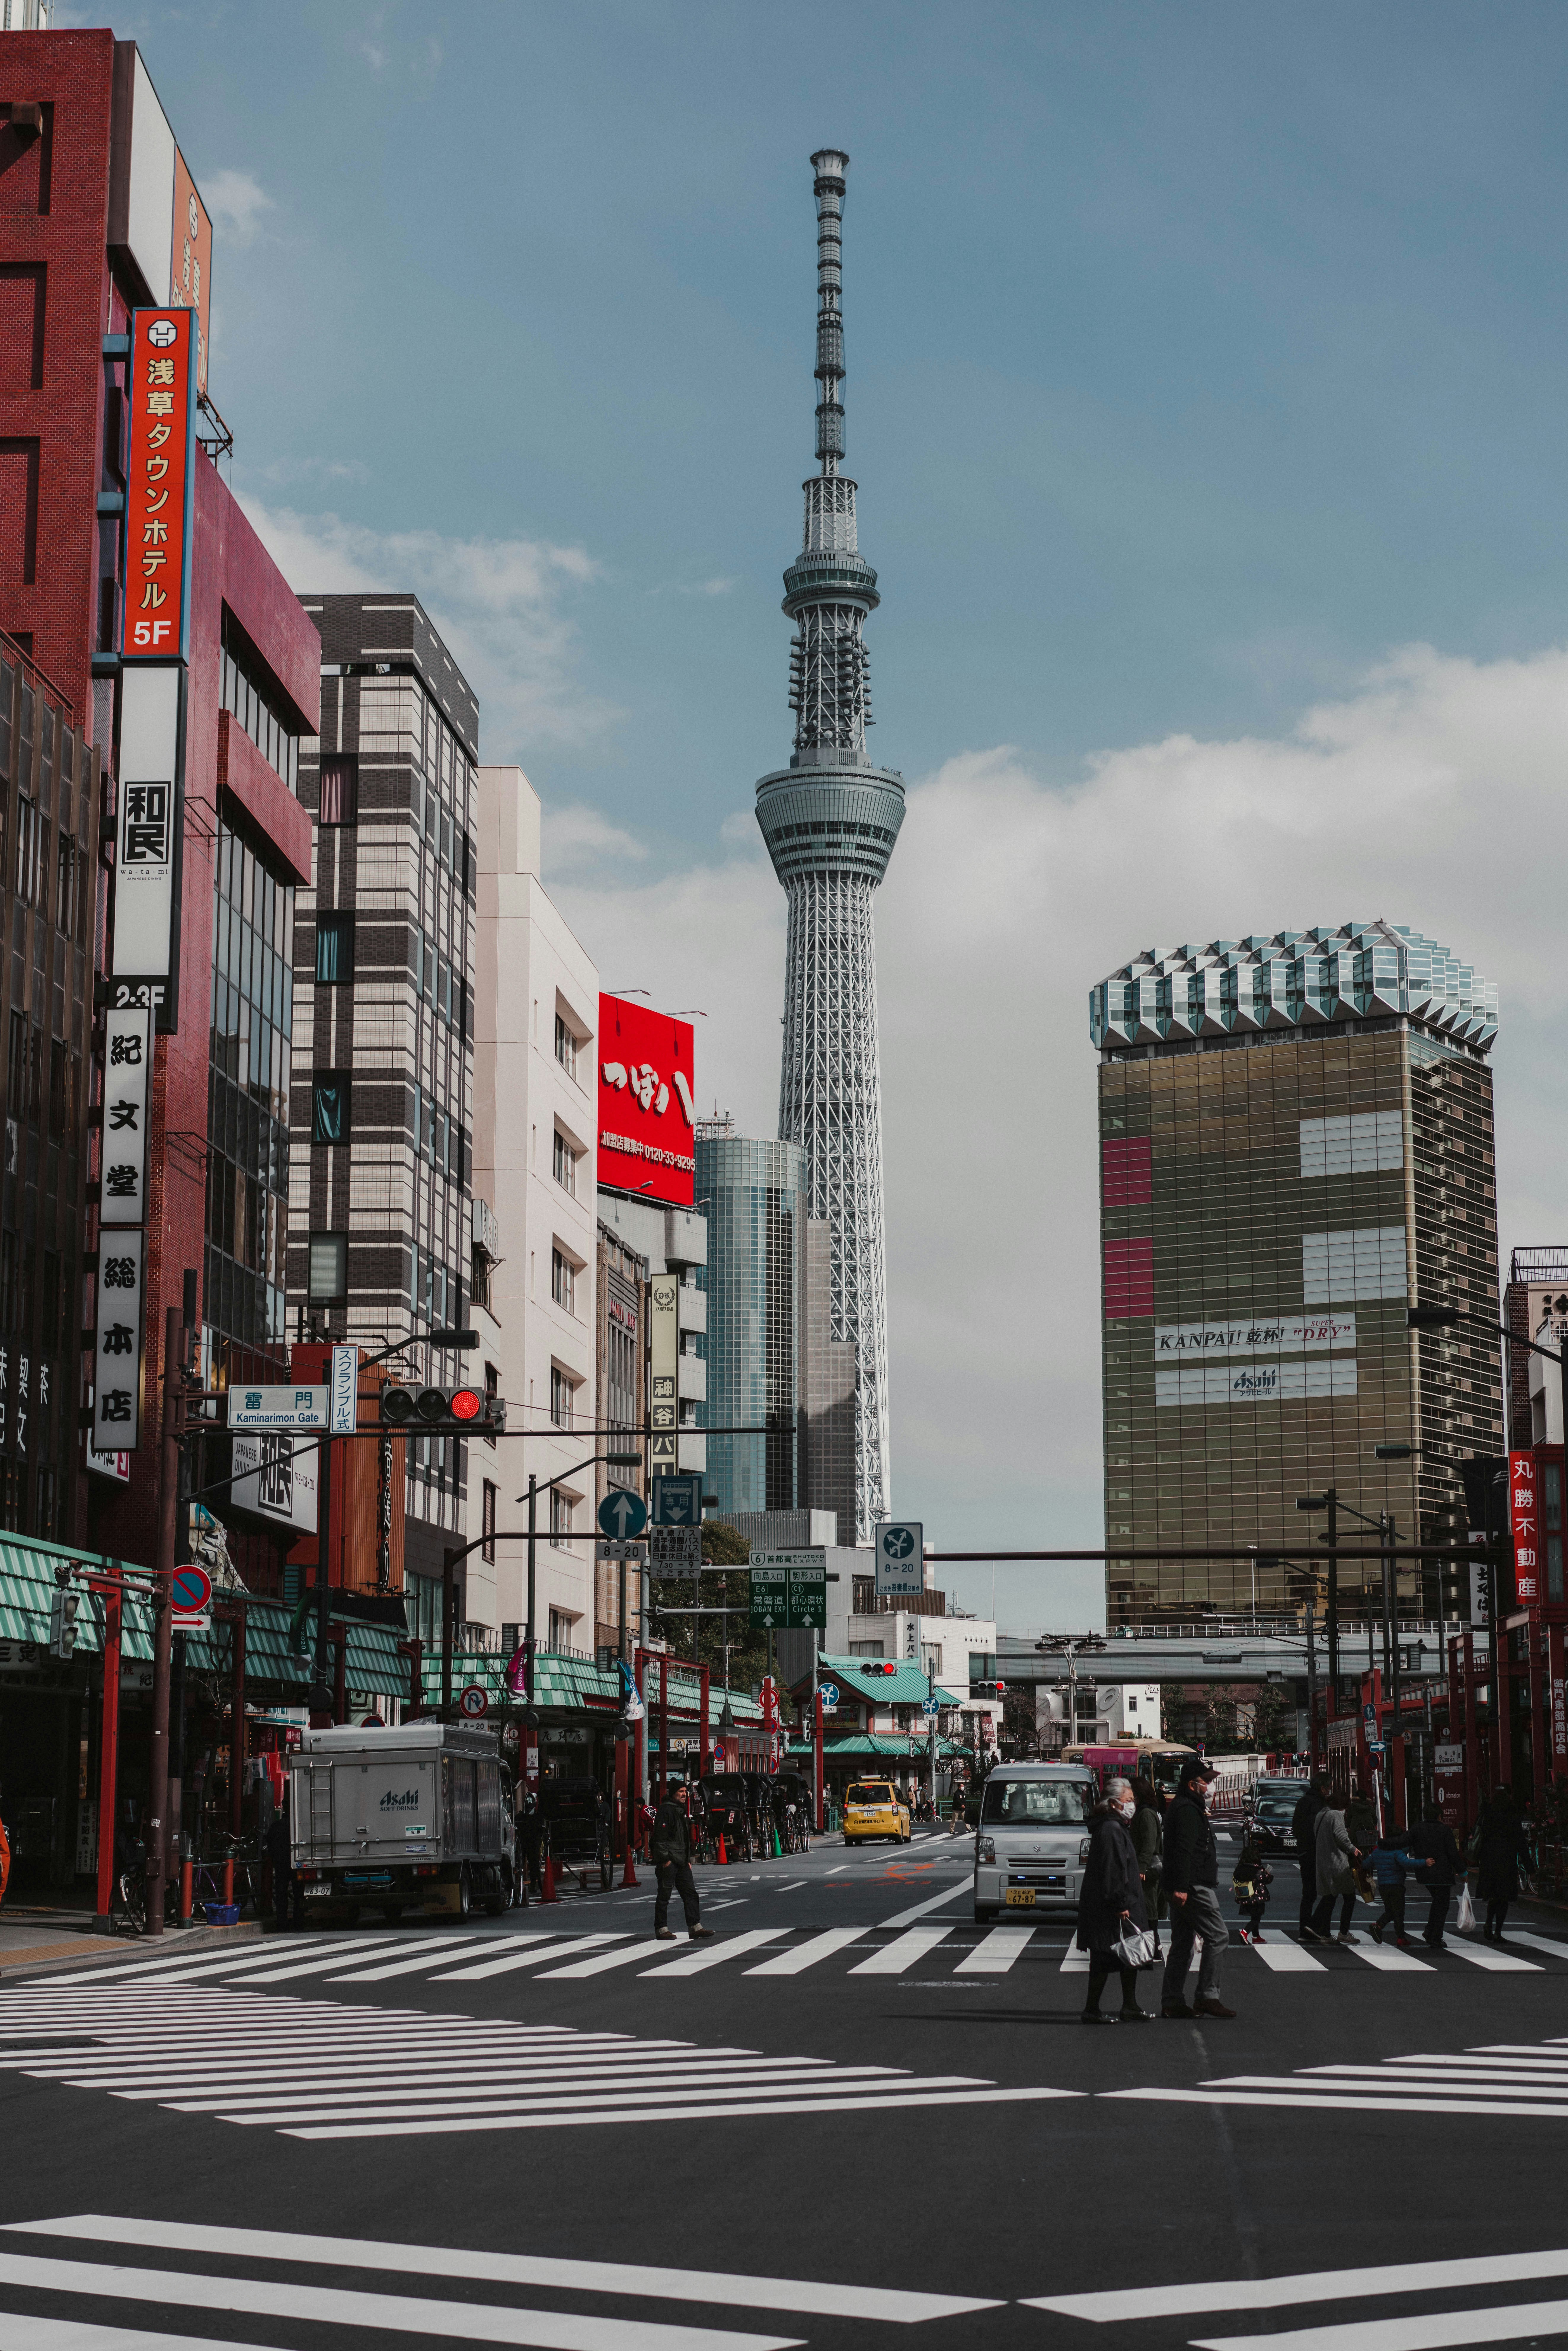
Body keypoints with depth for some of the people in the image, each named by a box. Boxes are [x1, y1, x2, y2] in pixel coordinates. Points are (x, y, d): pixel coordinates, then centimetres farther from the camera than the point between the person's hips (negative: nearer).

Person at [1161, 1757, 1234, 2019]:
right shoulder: (1188, 1810, -14)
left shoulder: (1183, 1807, 21)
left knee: (1183, 1944, 11)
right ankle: (1208, 1997, -10)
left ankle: (1172, 2002, 12)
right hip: (1194, 1887, -11)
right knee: (1218, 1936, -8)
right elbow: (1183, 1851, -23)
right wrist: (1180, 1887, -28)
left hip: (1182, 1888, 11)